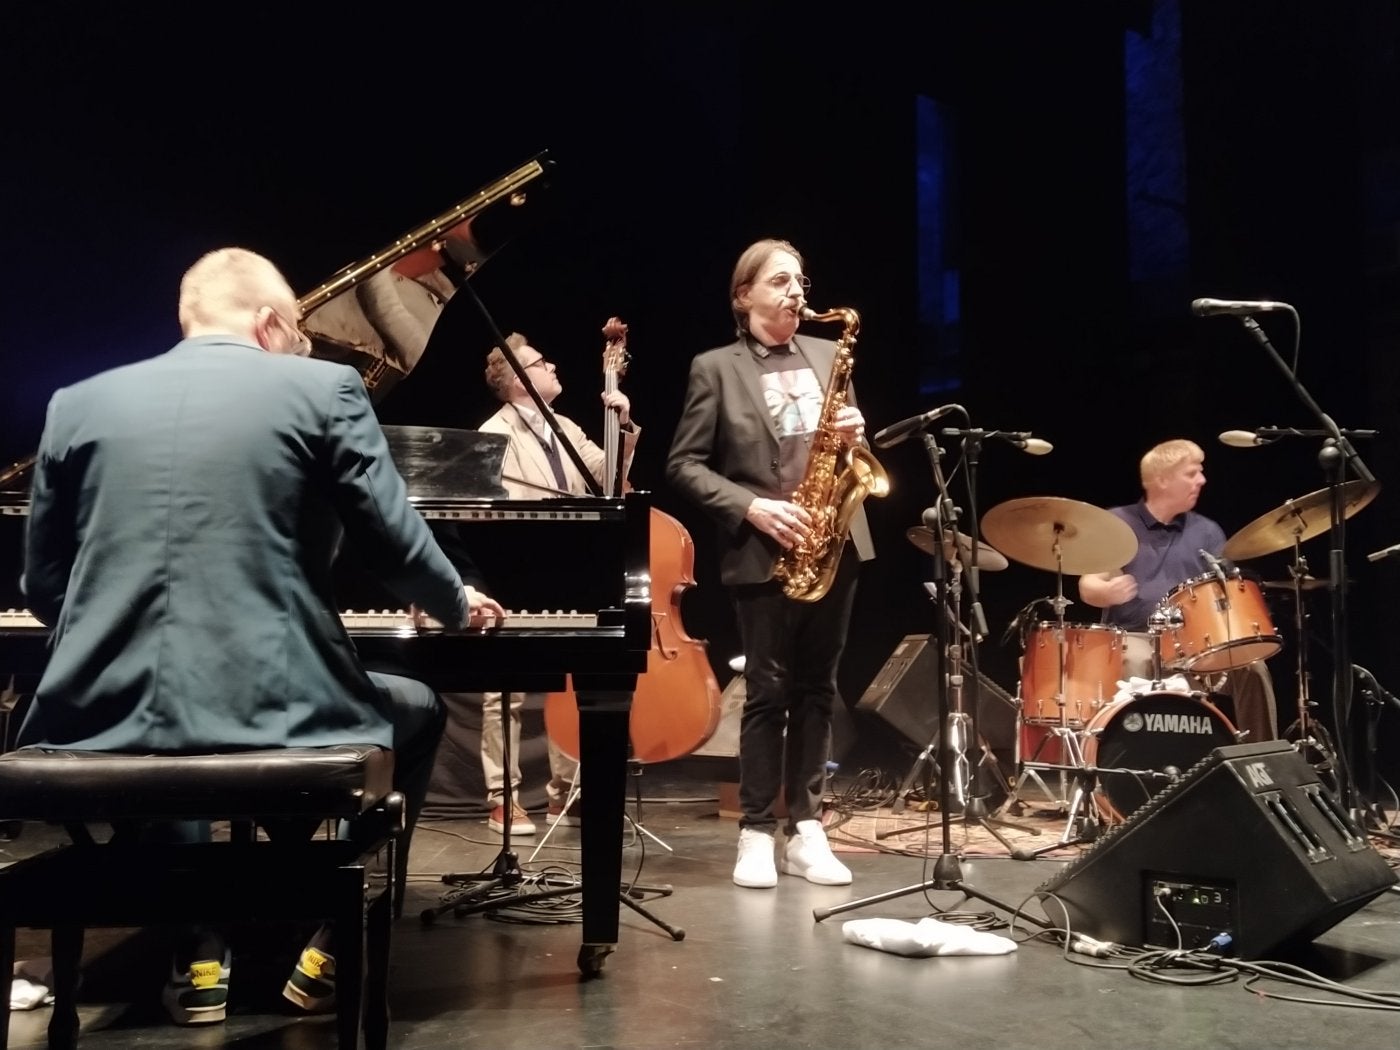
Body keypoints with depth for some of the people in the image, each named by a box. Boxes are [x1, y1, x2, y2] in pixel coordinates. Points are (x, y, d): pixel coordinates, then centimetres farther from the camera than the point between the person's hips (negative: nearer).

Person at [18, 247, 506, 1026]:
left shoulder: (80, 404, 11)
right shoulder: (322, 390, 1)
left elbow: (46, 591, 15)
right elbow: (400, 545, 3)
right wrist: (459, 605, 25)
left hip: (107, 722, 4)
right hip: (273, 712, -3)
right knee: (420, 711, 26)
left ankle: (199, 950, 32)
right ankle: (335, 946, 26)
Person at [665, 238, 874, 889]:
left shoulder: (827, 355, 13)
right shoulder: (714, 368, 0)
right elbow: (683, 465, -4)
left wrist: (855, 437, -5)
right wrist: (749, 507, -15)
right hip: (763, 553, -4)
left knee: (817, 689, 8)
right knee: (769, 691, -1)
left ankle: (805, 827, 17)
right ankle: (757, 832, 10)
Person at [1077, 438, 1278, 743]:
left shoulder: (1207, 531, 14)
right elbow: (1088, 587, -4)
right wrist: (1107, 592, -28)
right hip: (1132, 637, -4)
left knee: (1252, 667, -20)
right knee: (1134, 665, -36)